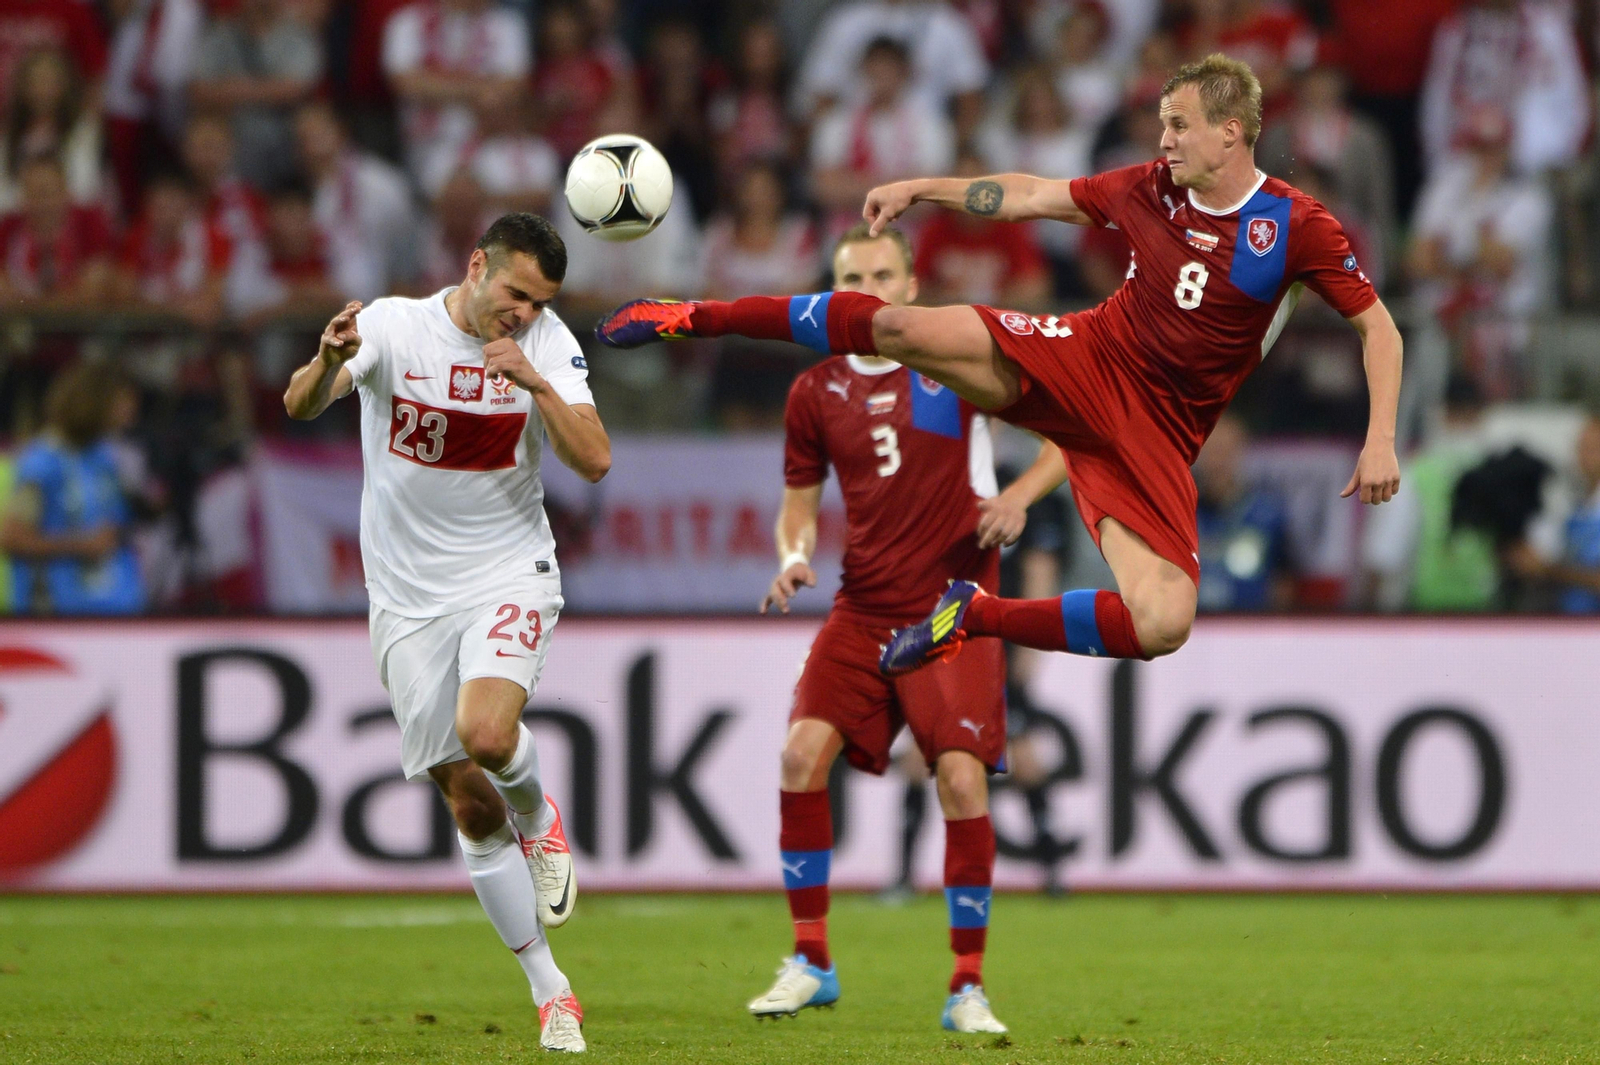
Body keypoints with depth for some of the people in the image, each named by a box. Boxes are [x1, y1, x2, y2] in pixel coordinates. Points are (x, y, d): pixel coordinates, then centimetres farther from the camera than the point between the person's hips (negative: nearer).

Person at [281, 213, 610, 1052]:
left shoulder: (548, 345, -5)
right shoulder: (394, 327, -10)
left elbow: (593, 461, -14)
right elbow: (299, 406, -23)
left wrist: (536, 381, -28)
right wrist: (328, 363, -46)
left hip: (508, 575, -1)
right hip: (410, 597, 1)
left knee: (486, 733, -29)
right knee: (470, 808, 2)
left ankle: (539, 817, 7)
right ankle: (551, 993, 14)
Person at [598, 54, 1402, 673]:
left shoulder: (1296, 227, -11)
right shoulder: (1150, 189, 2)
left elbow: (1379, 328, -5)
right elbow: (1031, 196, 17)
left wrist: (1380, 441, -17)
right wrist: (922, 190, 13)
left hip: (1154, 437, -2)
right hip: (1084, 360, 2)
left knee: (1163, 624, -22)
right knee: (900, 329, -19)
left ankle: (977, 616, -1)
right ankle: (692, 319, -4)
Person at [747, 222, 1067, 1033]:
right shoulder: (816, 393, 8)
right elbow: (800, 499, 19)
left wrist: (1020, 495, -15)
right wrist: (794, 559, -2)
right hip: (862, 609, 3)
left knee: (962, 776, -15)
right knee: (803, 751, -14)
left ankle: (968, 988, -2)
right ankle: (810, 962, 0)